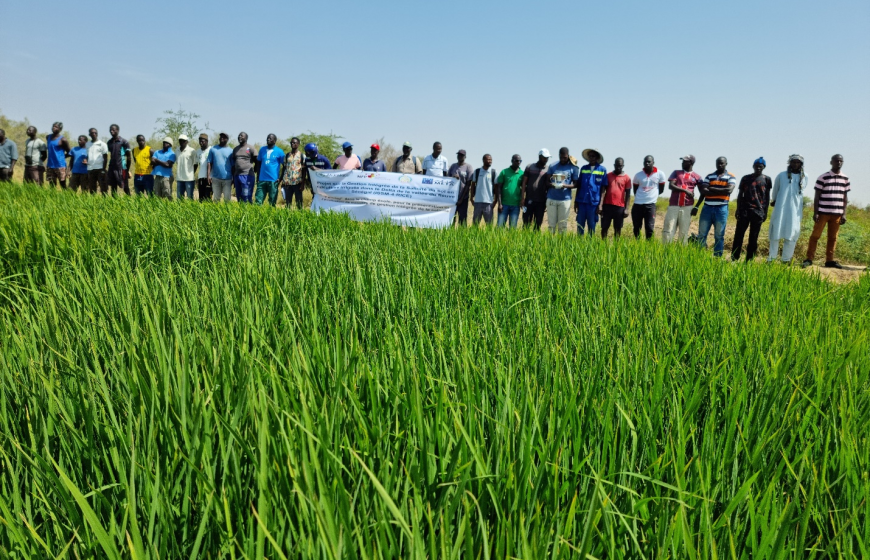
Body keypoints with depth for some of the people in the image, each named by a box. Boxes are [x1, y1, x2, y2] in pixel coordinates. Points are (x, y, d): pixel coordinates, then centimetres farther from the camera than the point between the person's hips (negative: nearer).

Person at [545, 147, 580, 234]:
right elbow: (547, 181, 7)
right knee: (551, 223, 5)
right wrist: (551, 184, -18)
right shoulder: (553, 166, 6)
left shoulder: (573, 168, 2)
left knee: (563, 224, 2)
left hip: (565, 199, -1)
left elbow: (575, 184, 3)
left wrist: (565, 186, -18)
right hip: (551, 198, 1)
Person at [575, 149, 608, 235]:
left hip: (594, 202, -2)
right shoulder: (583, 168, 9)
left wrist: (600, 204, -5)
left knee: (591, 226, 5)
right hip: (581, 201, 2)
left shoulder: (602, 170, 2)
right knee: (580, 225, 6)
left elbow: (603, 188, 1)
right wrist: (576, 201, 9)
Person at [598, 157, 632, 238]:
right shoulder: (608, 175, 6)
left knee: (618, 228, 6)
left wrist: (626, 209, -4)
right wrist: (600, 205, -5)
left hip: (619, 207, -1)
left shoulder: (626, 178, 3)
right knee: (604, 227, 5)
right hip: (607, 205, 1)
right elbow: (603, 191, 4)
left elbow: (628, 194, 3)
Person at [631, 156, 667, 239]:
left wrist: (652, 195, 10)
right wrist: (640, 196, 10)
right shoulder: (638, 175, 3)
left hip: (650, 204, -2)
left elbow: (661, 189, 8)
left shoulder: (660, 174, -1)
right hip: (637, 204, 2)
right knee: (636, 227, 10)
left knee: (649, 227, -4)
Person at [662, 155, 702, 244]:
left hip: (687, 207, 0)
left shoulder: (696, 177, 8)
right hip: (673, 206, 1)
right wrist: (685, 190, -13)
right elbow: (670, 186, -3)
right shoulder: (676, 173, 12)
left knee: (683, 232, 3)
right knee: (668, 230, -5)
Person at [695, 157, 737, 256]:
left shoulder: (731, 177, 4)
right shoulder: (709, 176, 11)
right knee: (701, 235, 1)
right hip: (707, 208, 2)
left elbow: (729, 190, -13)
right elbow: (703, 191, 2)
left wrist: (711, 189, -8)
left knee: (719, 236, 4)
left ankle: (717, 257, 8)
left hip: (721, 209, -2)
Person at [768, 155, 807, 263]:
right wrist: (773, 201, 21)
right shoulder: (781, 175, 1)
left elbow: (801, 191, 18)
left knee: (792, 235, 1)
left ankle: (786, 259, 7)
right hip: (780, 209, -2)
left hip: (795, 210, 2)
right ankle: (772, 258, 6)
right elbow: (775, 191, 13)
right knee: (775, 234, 0)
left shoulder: (804, 177, 6)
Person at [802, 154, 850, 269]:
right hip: (823, 212, -4)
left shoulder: (845, 179, 9)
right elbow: (817, 196, -2)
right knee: (815, 235, -4)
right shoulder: (823, 177, -2)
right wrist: (815, 213, -7)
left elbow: (845, 197, 12)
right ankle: (809, 259, 1)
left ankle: (829, 260, 12)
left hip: (837, 214, 4)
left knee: (833, 238, 7)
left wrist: (844, 214, 5)